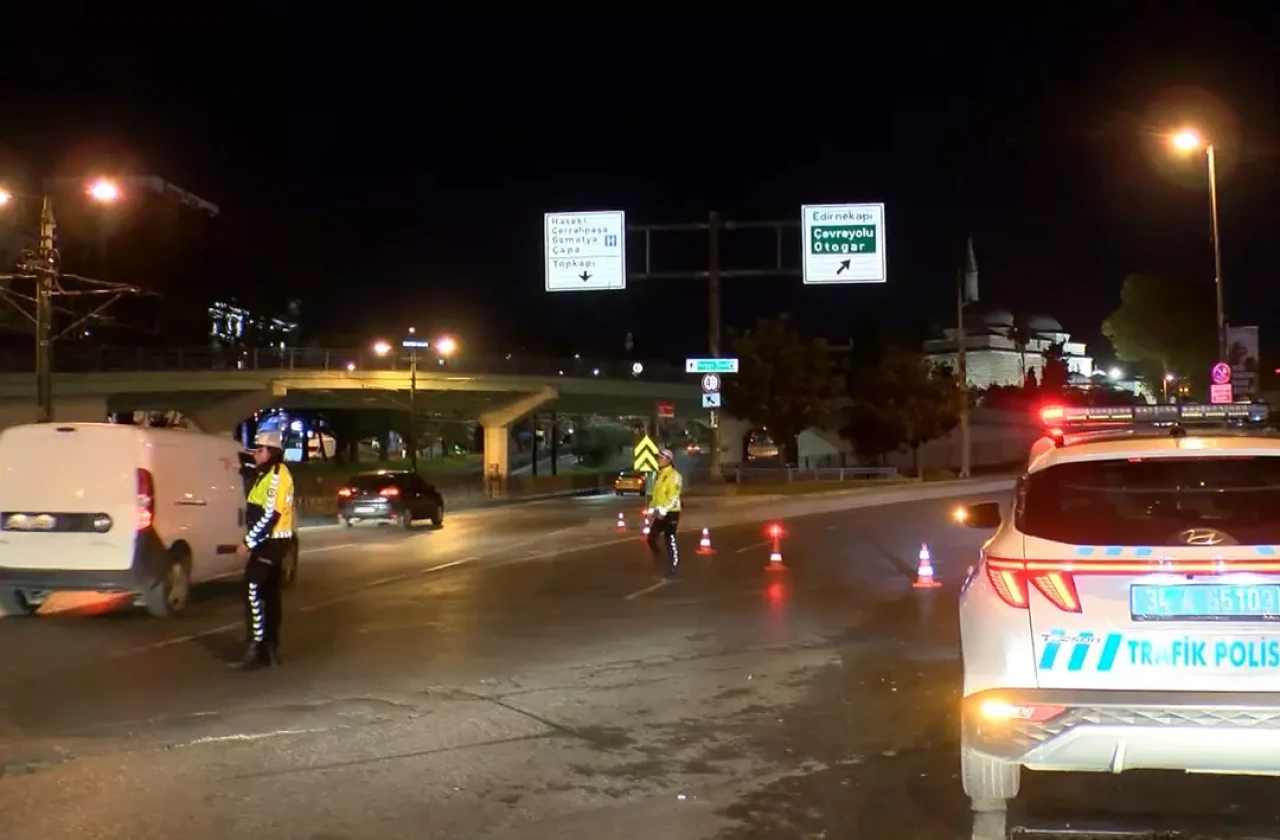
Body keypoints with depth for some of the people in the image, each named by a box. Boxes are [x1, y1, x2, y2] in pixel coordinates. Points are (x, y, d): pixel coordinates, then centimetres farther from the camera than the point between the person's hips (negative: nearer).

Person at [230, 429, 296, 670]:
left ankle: (255, 650, -14)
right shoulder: (267, 474, 18)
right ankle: (270, 649, 19)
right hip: (269, 541, 11)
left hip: (271, 542, -11)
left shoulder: (277, 476, -16)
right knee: (269, 594, 13)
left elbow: (270, 515, -23)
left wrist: (249, 542, -20)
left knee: (253, 591, -13)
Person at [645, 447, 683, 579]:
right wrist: (652, 509, 12)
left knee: (670, 541, -4)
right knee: (651, 538, 9)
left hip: (670, 513, -8)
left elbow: (673, 497, -21)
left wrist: (663, 510, -26)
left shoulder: (674, 476, -13)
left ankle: (672, 570, 4)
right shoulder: (659, 475, 14)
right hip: (660, 513, 8)